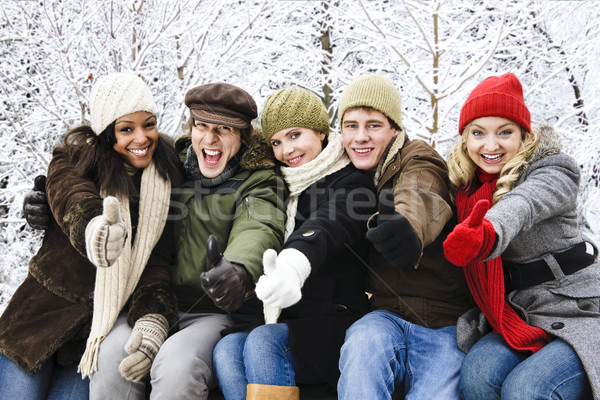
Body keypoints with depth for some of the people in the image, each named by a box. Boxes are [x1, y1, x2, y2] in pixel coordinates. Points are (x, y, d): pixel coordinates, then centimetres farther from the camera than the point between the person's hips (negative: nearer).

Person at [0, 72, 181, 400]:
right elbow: (72, 199, -30)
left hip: (104, 322, 1)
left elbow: (156, 260, -6)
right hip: (44, 310, -1)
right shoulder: (75, 158, -7)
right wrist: (93, 226, -55)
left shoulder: (164, 180, -1)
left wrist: (152, 320, -25)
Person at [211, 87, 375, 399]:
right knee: (227, 349, -23)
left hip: (334, 323, -5)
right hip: (283, 323, 5)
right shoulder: (280, 188, 19)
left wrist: (294, 264, -45)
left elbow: (327, 226, -24)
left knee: (264, 341, -31)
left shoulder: (351, 182, -3)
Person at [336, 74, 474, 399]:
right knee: (364, 340, -30)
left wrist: (409, 230, -56)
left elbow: (420, 200, -32)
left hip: (443, 326, -3)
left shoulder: (419, 163, -9)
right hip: (385, 318, 3)